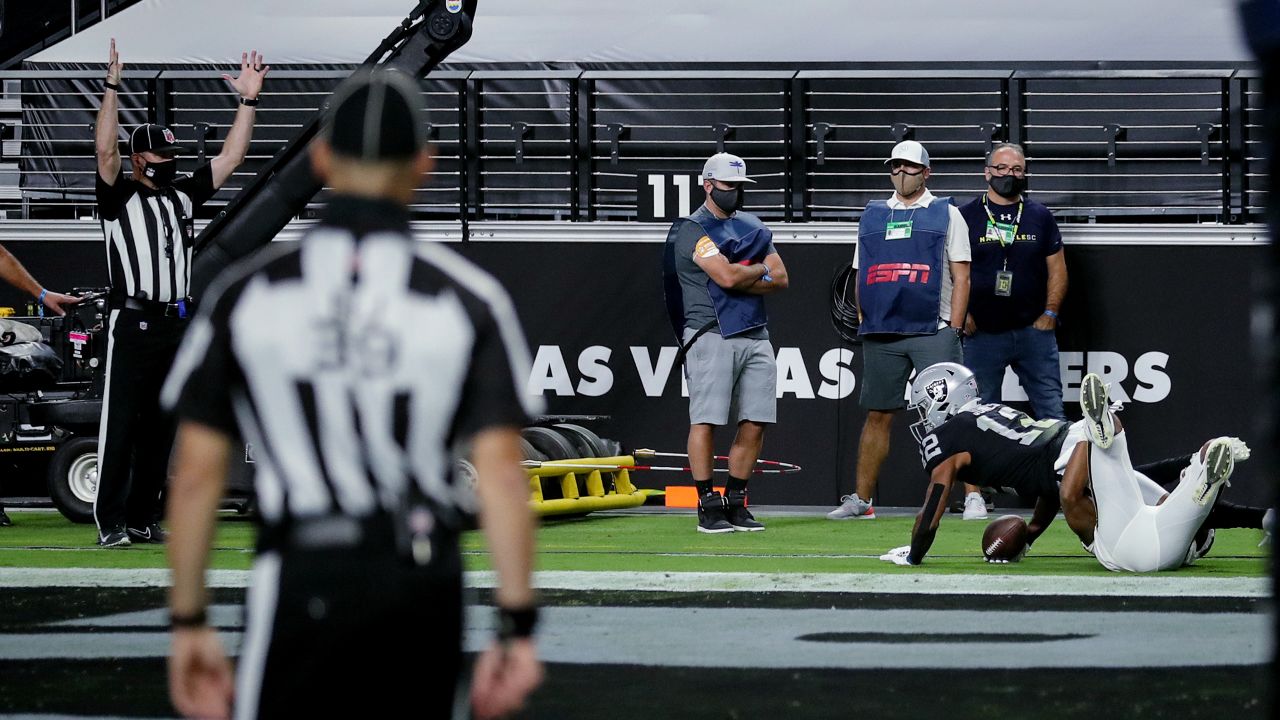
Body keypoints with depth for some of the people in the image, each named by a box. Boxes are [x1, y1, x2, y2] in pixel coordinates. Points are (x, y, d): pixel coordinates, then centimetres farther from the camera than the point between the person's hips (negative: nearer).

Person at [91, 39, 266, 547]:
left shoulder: (183, 196, 15)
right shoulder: (119, 198, -1)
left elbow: (230, 157, 14)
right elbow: (105, 150, -17)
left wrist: (248, 100, 6)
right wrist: (111, 88, -25)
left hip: (177, 327, 6)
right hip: (134, 325, -6)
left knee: (161, 428, 9)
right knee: (120, 425, -7)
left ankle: (144, 518, 15)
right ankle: (110, 523, -7)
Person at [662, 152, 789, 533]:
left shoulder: (753, 227, 18)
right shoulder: (692, 230, -4)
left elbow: (781, 280, 9)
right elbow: (727, 276, -17)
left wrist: (741, 281, -7)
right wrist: (762, 269, 1)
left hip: (755, 336, 7)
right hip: (712, 334, -7)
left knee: (755, 423, 3)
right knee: (706, 419, -8)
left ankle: (735, 502, 12)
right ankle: (707, 506, -4)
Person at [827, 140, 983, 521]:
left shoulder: (946, 214, 6)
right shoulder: (872, 216, 16)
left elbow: (961, 277, 1)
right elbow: (862, 276, 18)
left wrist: (954, 330, -7)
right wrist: (865, 325, 9)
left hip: (933, 332, -3)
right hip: (881, 334, 4)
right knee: (878, 415, 7)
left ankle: (973, 496, -8)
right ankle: (861, 500, 13)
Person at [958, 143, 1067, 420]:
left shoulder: (1040, 216, 8)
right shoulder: (967, 217, 4)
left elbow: (1057, 269, 10)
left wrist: (1050, 313, -1)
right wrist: (961, 316, -5)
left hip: (1033, 331, 1)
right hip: (982, 333, -1)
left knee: (1051, 412, -1)